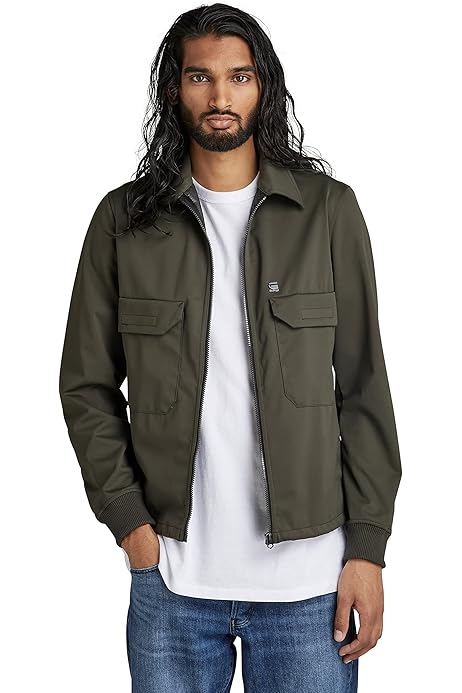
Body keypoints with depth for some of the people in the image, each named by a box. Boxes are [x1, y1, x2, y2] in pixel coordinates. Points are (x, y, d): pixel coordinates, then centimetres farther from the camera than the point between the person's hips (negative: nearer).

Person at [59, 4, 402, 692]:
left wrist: (368, 546, -3)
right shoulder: (124, 220, 2)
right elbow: (87, 385, 6)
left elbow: (363, 386, 0)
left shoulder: (328, 210, 0)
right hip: (170, 572, 1)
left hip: (309, 573, 0)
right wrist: (127, 518, -3)